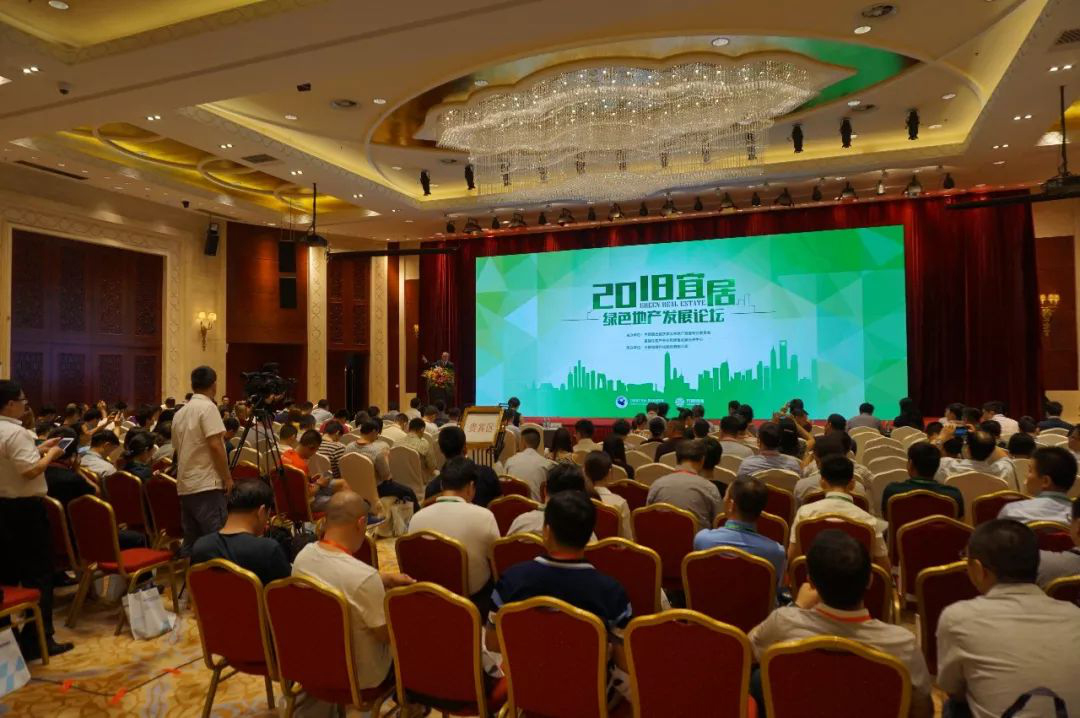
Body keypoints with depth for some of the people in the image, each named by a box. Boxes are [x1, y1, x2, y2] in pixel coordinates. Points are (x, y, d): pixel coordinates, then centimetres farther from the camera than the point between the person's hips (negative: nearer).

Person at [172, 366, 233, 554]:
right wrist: (227, 477, -10)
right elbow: (215, 445, -18)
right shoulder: (208, 407, -11)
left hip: (185, 485, 8)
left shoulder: (180, 413, 14)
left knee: (191, 541, 11)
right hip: (207, 484, -8)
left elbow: (178, 448, 20)